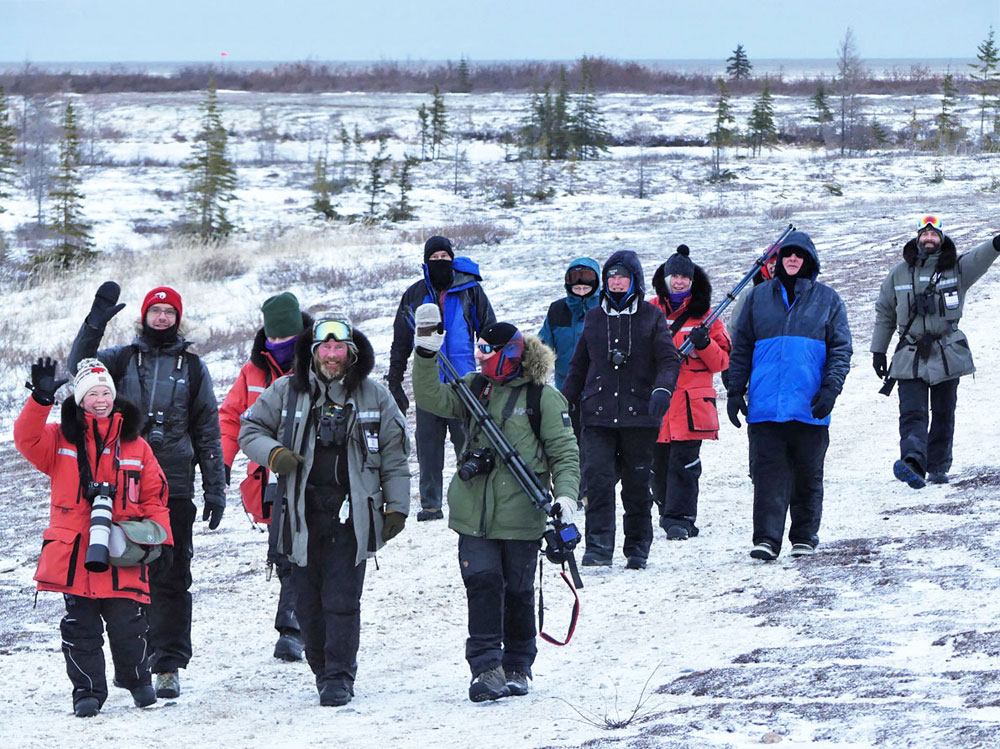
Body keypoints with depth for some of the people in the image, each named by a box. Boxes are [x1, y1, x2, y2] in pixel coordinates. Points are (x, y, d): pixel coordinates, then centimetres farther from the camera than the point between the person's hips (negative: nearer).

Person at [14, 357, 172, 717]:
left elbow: (154, 495, 11)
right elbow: (27, 438, -12)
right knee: (80, 626, 1)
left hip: (121, 553, 0)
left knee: (127, 623, -2)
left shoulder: (135, 444, 9)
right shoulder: (60, 439, 7)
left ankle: (136, 678, 22)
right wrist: (41, 400, -25)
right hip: (73, 552, 0)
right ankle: (88, 691, 11)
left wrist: (159, 536, 1)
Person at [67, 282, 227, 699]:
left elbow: (208, 431, 13)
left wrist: (215, 490, 7)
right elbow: (80, 367, -8)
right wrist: (97, 322, -18)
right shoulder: (123, 360, 10)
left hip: (175, 489, 0)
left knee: (172, 578, -4)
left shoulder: (192, 367, 11)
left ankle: (169, 666, -3)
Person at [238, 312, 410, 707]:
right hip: (302, 512, 2)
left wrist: (396, 507, 7)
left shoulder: (374, 396, 6)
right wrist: (274, 454, -9)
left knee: (342, 599, -7)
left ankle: (339, 677, -2)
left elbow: (394, 456, 11)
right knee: (308, 600, 5)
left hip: (352, 515, -1)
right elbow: (250, 430, 12)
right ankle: (321, 668, 20)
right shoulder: (285, 392, 5)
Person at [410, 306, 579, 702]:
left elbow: (565, 453, -4)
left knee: (518, 592, 7)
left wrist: (565, 494, -19)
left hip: (522, 516, -3)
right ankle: (487, 669, -8)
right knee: (482, 585, -7)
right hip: (475, 512, 3)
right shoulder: (475, 387, 10)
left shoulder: (543, 398, -4)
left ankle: (517, 669, 21)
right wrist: (426, 353, -13)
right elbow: (433, 399, -2)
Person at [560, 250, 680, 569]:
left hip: (639, 414, -2)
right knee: (597, 477, -13)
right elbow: (579, 367, 21)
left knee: (637, 483, 4)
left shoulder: (652, 317, 6)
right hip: (598, 415, 2)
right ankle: (598, 547, -16)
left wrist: (663, 388, -22)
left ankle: (637, 550, 15)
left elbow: (669, 360, -3)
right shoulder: (595, 318, 14)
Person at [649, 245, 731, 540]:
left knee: (684, 462, -12)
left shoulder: (704, 315, 7)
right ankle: (667, 510, 23)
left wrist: (705, 344, -13)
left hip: (691, 403, -2)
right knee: (658, 463, 5)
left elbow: (722, 361, 5)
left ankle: (680, 518, -11)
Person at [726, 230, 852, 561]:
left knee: (808, 475, 6)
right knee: (768, 473, -8)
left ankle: (805, 536, 17)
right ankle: (766, 539, -12)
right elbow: (741, 348, 14)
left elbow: (841, 349, 5)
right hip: (765, 406, 0)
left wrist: (830, 389, -8)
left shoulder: (828, 300, 8)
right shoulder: (759, 297, 12)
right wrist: (735, 391, 7)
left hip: (810, 408, 0)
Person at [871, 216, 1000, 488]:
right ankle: (913, 462, -31)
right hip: (910, 357, 0)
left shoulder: (957, 268, 3)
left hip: (947, 354, 0)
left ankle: (938, 467, 18)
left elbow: (978, 259, -19)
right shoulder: (899, 273, 8)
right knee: (912, 412, -15)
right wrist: (878, 351, 12)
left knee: (943, 413, 7)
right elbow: (884, 313, 16)